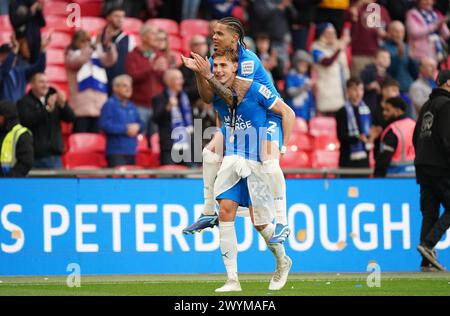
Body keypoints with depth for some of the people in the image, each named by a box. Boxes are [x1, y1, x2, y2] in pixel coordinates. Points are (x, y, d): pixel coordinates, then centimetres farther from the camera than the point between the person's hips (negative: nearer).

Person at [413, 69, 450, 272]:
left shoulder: (427, 106, 18)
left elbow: (416, 138, 20)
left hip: (422, 166, 8)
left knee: (429, 212, 7)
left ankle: (426, 261, 2)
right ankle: (428, 244, -19)